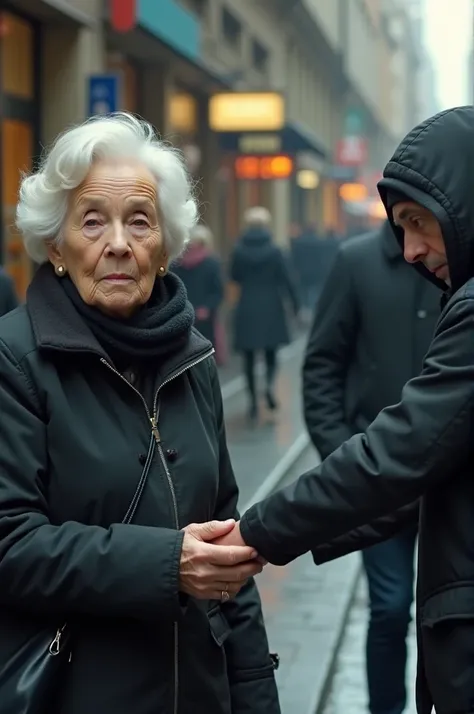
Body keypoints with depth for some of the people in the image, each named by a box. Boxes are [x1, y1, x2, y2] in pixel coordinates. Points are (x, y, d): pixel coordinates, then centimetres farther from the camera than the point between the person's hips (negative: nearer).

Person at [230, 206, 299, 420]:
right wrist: (295, 304, 2)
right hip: (270, 309, 0)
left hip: (247, 309, 1)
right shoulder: (274, 251, -8)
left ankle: (253, 400, 5)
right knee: (271, 354, 12)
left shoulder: (239, 250, -5)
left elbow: (235, 276, 8)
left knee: (249, 357, 7)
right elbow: (286, 280, -6)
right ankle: (270, 384, -15)